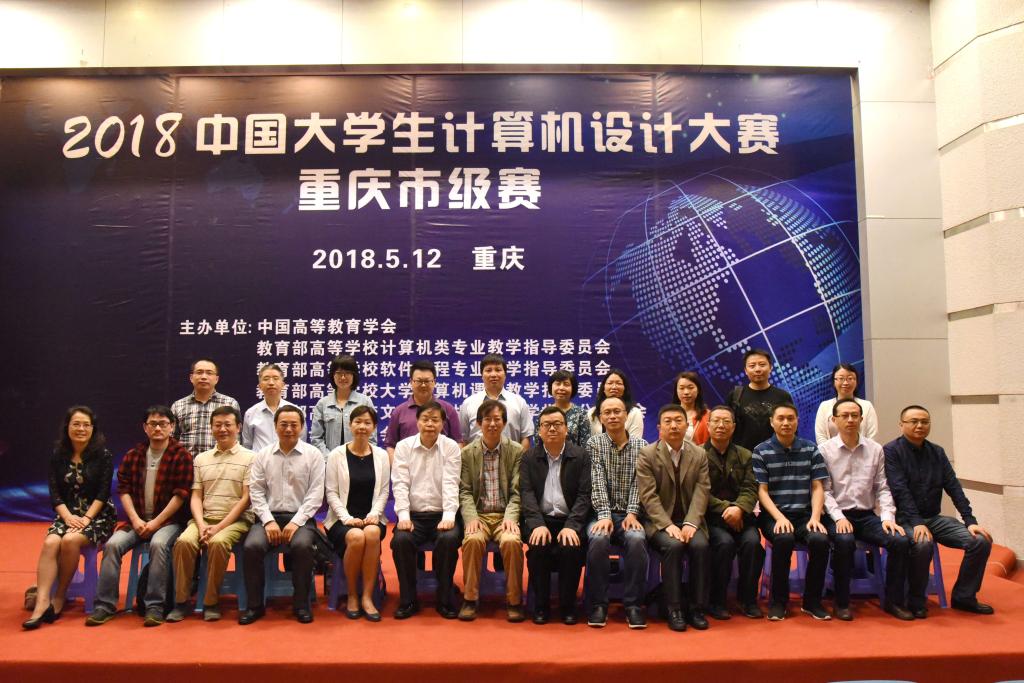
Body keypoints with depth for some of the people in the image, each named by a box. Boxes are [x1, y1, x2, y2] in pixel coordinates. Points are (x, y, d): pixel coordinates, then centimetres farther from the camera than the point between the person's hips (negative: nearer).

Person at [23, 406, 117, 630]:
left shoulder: (103, 455, -3)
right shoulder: (58, 456, 7)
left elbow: (103, 493, -7)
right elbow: (54, 493, 2)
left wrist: (86, 518, -17)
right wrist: (68, 516, -13)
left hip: (99, 516, -3)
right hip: (68, 515, 3)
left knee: (70, 540, -31)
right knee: (50, 543, -27)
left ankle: (59, 598, -15)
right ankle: (42, 603, -33)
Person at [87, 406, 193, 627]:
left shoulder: (181, 455, -5)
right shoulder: (132, 455, 10)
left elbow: (181, 494, -9)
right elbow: (124, 490, 6)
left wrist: (156, 522, -14)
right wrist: (136, 520, -8)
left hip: (169, 520, -4)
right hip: (137, 520, 4)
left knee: (158, 544, -33)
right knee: (113, 544, -21)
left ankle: (154, 606, -25)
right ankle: (105, 605, -12)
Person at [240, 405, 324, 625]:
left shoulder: (313, 454, 2)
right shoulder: (262, 455, 9)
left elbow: (315, 494, -3)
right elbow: (256, 492, 4)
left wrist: (296, 522, -13)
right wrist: (269, 521, -9)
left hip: (300, 518, -2)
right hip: (269, 517, 2)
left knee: (302, 546, -32)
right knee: (251, 546, -26)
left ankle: (301, 604, -11)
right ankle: (255, 604, -6)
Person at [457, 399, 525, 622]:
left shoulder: (516, 451, 5)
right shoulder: (467, 453, 8)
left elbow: (517, 492, 1)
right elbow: (465, 491, 4)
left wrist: (510, 517, -15)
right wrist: (471, 517, -13)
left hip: (505, 514, 0)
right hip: (479, 514, 1)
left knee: (512, 541, -31)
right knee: (473, 540, -31)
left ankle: (514, 601, -13)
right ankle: (470, 598, -14)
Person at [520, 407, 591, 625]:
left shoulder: (580, 456, 5)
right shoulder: (529, 457, 8)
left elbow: (584, 495, -3)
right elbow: (526, 492, -3)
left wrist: (571, 526, -18)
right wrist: (538, 524, -19)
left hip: (569, 520, 0)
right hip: (540, 519, 1)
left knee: (571, 548, -28)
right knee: (537, 546, -28)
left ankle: (567, 606, -7)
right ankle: (541, 605, -8)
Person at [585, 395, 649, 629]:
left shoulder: (641, 446, 9)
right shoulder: (594, 443, 5)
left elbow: (638, 484, 0)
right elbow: (597, 482, -6)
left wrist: (632, 513, -15)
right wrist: (604, 515, -18)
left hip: (629, 514, 1)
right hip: (603, 513, -1)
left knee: (637, 539, -32)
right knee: (598, 539, -33)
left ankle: (633, 604, -16)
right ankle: (598, 604, -16)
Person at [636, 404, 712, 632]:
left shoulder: (699, 454, 6)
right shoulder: (647, 455, -4)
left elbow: (701, 492, -3)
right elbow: (649, 496, -10)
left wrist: (690, 523, -18)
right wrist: (668, 525, -22)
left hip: (689, 521, 3)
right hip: (659, 521, -2)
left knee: (700, 545, -26)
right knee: (673, 545, -31)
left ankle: (696, 608, -12)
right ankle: (674, 608, -17)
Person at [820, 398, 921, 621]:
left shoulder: (875, 450, 9)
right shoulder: (825, 450, -1)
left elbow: (882, 488, 8)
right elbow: (825, 491, -5)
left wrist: (888, 517, -5)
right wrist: (839, 517, -16)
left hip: (867, 515, 4)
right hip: (838, 515, -3)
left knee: (901, 540, -21)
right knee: (844, 540, -34)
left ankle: (894, 600, -1)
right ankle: (842, 602, -15)